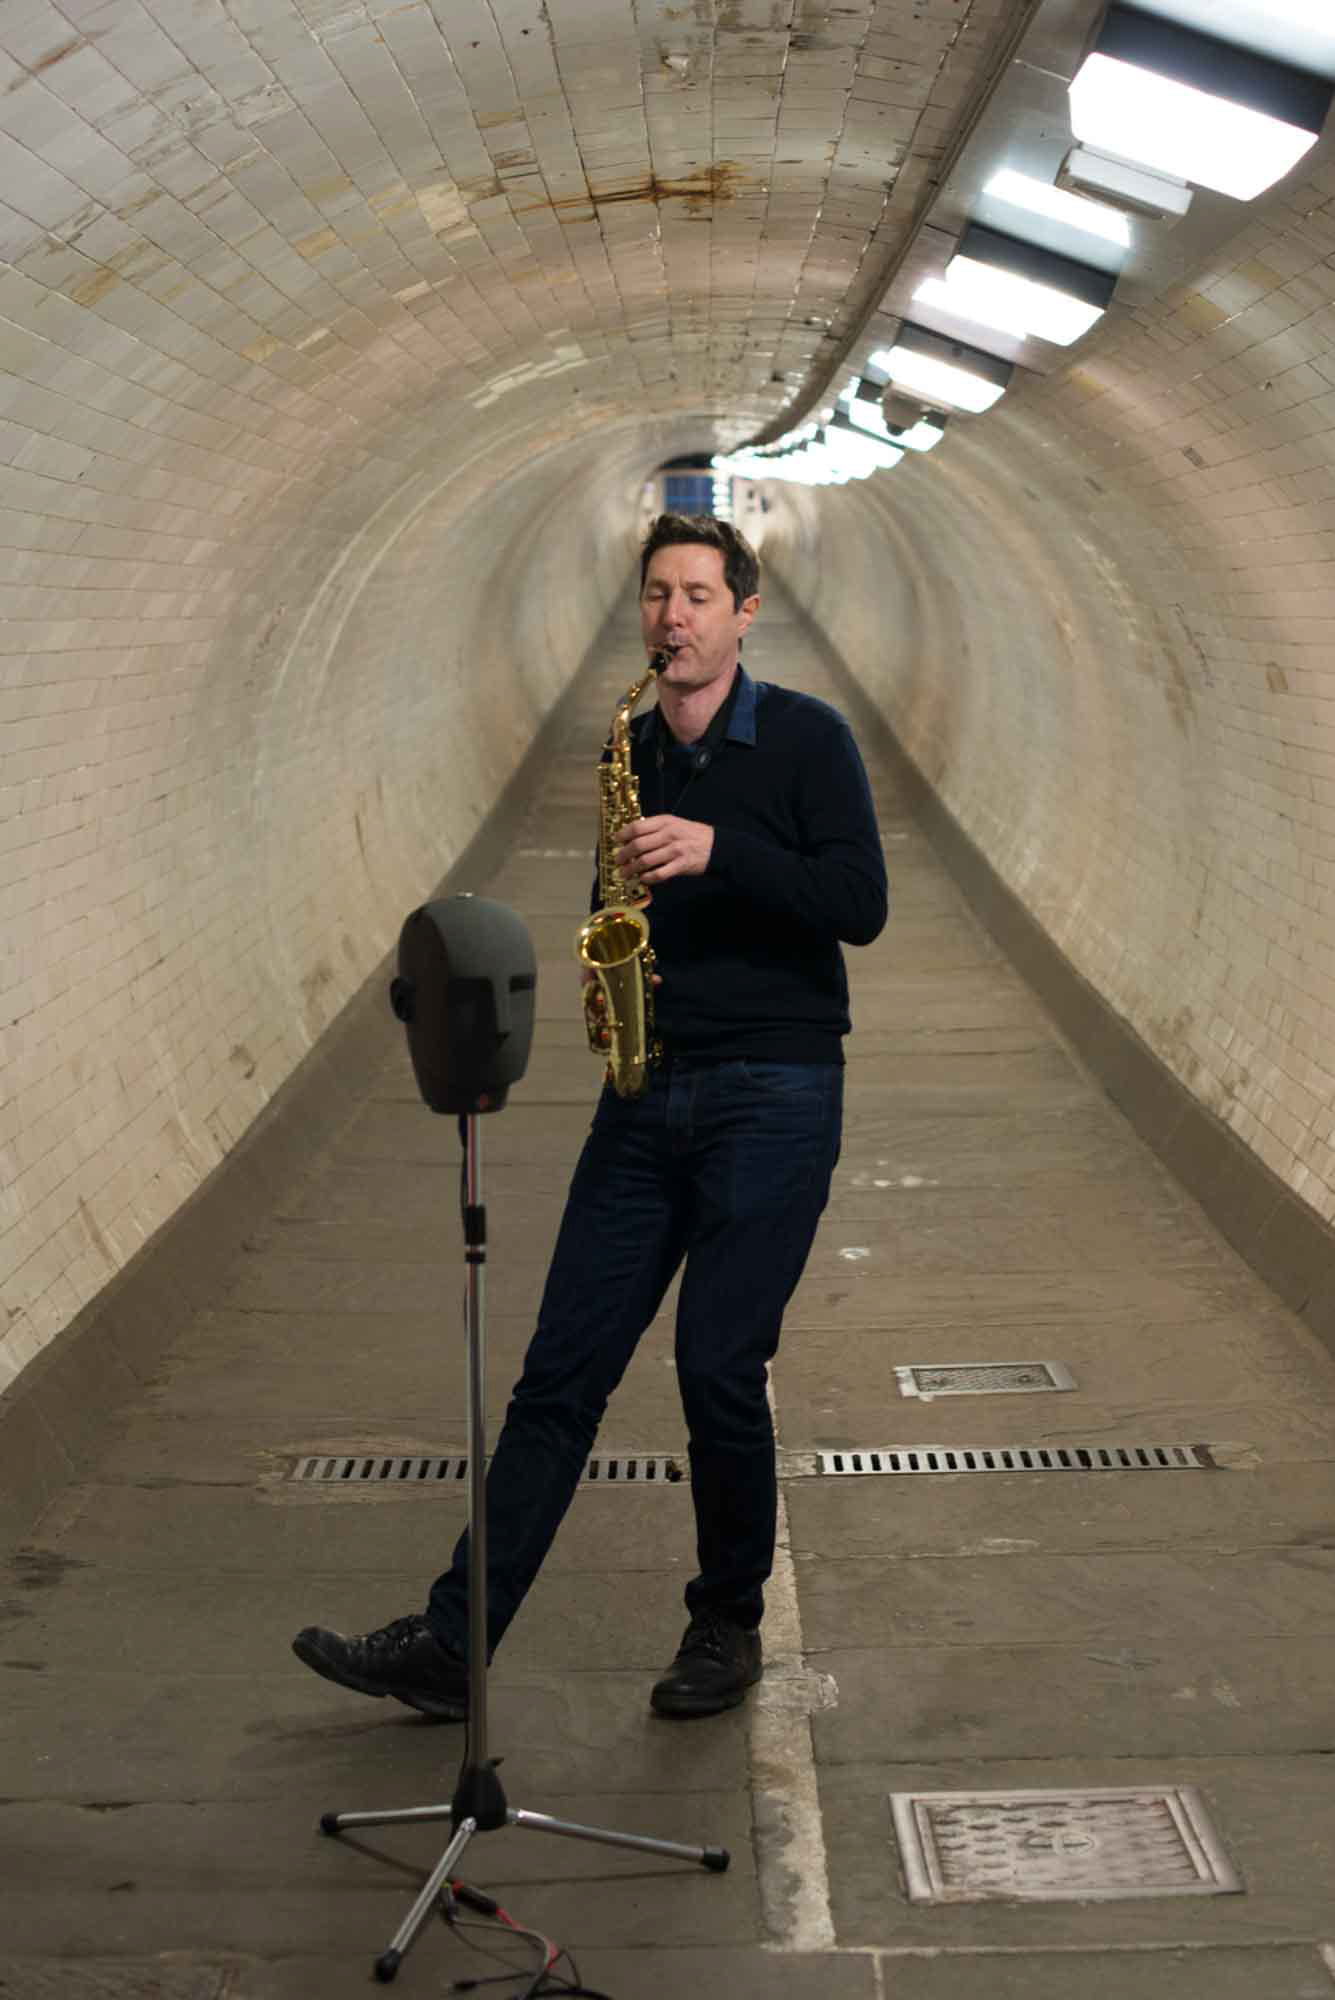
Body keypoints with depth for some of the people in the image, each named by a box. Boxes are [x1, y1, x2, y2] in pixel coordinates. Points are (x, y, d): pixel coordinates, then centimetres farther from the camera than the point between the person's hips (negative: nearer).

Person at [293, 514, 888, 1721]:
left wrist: (719, 853, -21)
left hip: (773, 1094, -5)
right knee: (563, 1370, 2)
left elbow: (861, 905, -11)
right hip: (646, 1092, 5)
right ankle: (451, 1647, 3)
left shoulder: (807, 740, -2)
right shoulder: (630, 754, 14)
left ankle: (729, 1625, 18)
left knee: (720, 1369, -4)